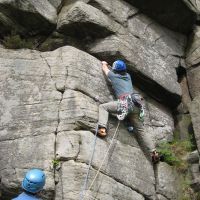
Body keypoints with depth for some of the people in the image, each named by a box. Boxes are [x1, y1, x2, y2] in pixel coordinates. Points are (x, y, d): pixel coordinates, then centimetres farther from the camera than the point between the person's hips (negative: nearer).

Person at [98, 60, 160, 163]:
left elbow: (105, 69, 38)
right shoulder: (128, 76, 29)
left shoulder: (113, 75, 17)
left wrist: (104, 63, 60)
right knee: (141, 130, 9)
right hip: (136, 104, 5)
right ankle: (153, 152, -1)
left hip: (125, 103, -5)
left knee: (103, 107, 5)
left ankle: (102, 128, -18)